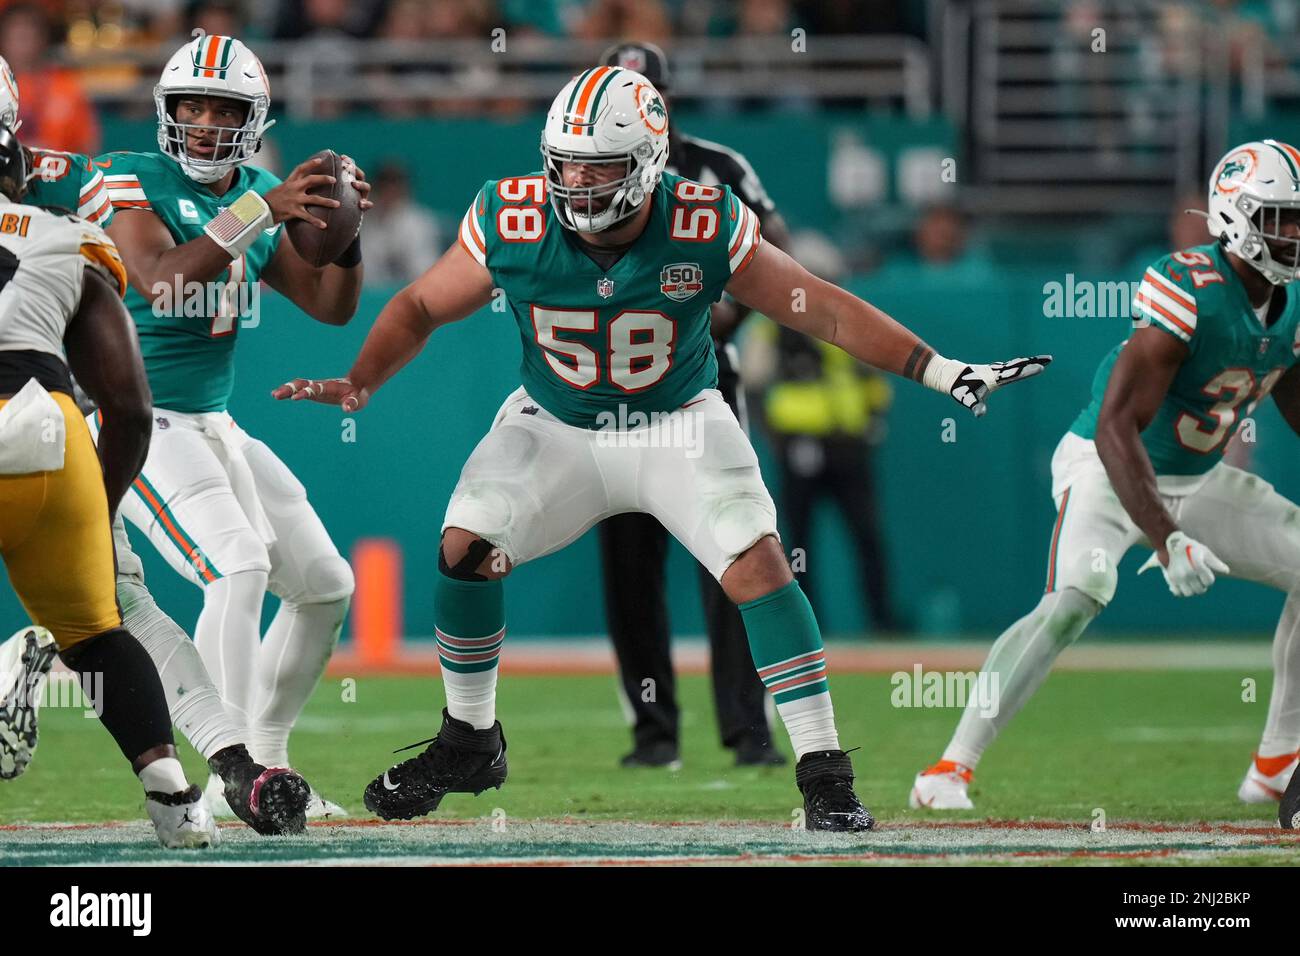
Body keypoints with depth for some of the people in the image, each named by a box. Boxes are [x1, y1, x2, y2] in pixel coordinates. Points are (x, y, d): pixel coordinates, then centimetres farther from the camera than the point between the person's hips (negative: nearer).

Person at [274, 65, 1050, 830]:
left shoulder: (706, 230, -24)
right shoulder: (513, 225, -21)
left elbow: (824, 310, -16)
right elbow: (421, 307, -5)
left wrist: (943, 372, -20)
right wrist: (359, 384, -20)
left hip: (677, 422, -2)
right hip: (557, 425, 2)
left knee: (757, 561, -19)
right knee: (466, 548, -11)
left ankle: (825, 773, -12)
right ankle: (470, 743, 13)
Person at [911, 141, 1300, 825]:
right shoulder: (1187, 289, -28)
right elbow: (1116, 428, -32)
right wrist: (1166, 539, -40)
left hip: (1196, 480, 8)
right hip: (1108, 469, -8)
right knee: (1074, 601, -31)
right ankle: (950, 769, -26)